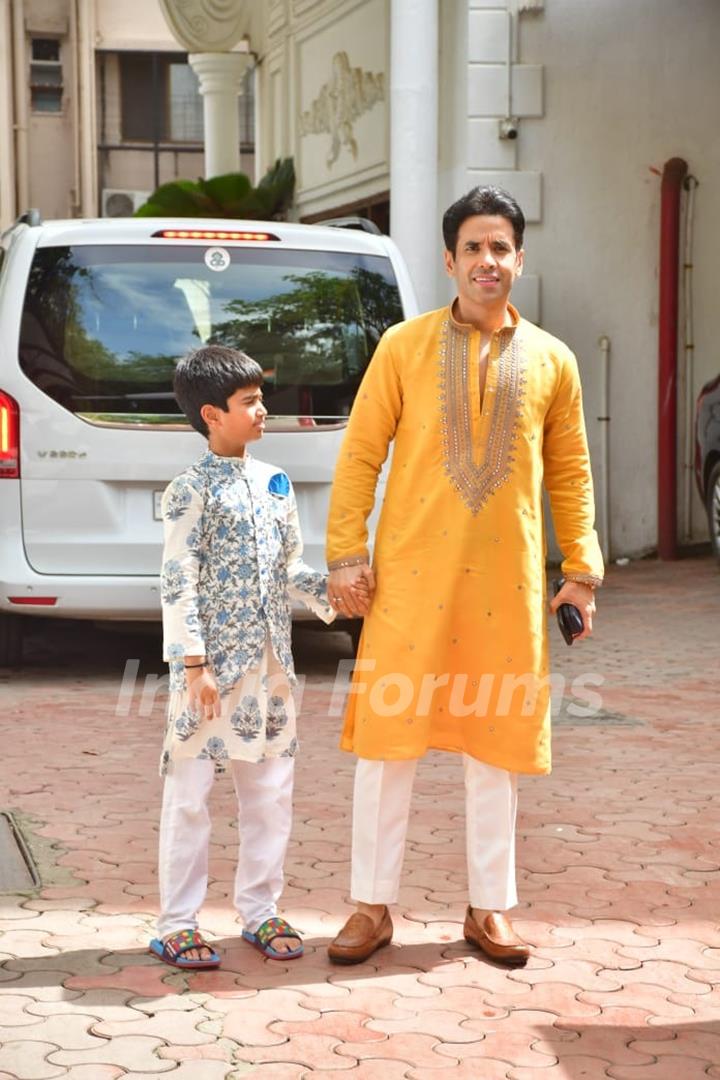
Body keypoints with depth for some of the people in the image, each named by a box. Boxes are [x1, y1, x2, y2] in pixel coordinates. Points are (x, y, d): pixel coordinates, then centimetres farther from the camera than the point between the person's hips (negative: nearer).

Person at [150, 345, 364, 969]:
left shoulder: (275, 483, 11)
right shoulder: (192, 490, -9)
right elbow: (178, 583, -12)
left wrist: (332, 594, -1)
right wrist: (193, 665, -17)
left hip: (269, 663, 7)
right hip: (212, 665, -6)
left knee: (271, 793, 11)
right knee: (190, 796, 1)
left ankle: (260, 910, 24)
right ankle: (177, 924, 10)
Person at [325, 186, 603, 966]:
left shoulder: (551, 362, 8)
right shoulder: (405, 346, 1)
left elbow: (569, 474, 13)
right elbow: (360, 454, 1)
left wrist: (582, 570, 8)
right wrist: (347, 555, -5)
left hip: (506, 580, 2)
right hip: (411, 575, -2)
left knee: (494, 743, 9)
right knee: (389, 737, 2)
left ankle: (490, 908, 20)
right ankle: (372, 906, 13)